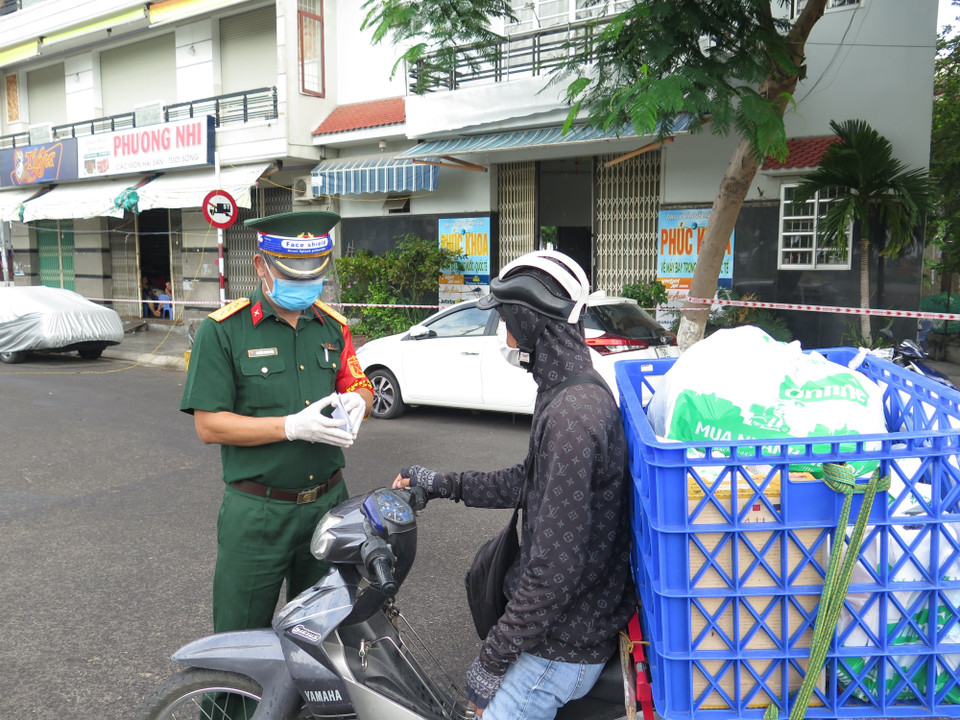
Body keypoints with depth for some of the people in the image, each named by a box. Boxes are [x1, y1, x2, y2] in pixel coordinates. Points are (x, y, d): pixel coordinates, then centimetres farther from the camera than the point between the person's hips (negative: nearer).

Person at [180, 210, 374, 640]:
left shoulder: (333, 326, 5)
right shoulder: (223, 330, -10)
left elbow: (360, 385, 15)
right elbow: (209, 425, -14)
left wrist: (356, 400, -11)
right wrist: (294, 426, -23)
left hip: (327, 504, 5)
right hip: (258, 512, -4)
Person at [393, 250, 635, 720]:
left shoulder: (570, 414, -28)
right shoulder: (580, 390, 5)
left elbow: (557, 566, -29)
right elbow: (529, 483, 19)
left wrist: (495, 654, -19)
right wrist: (442, 484, 22)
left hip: (565, 644, -10)